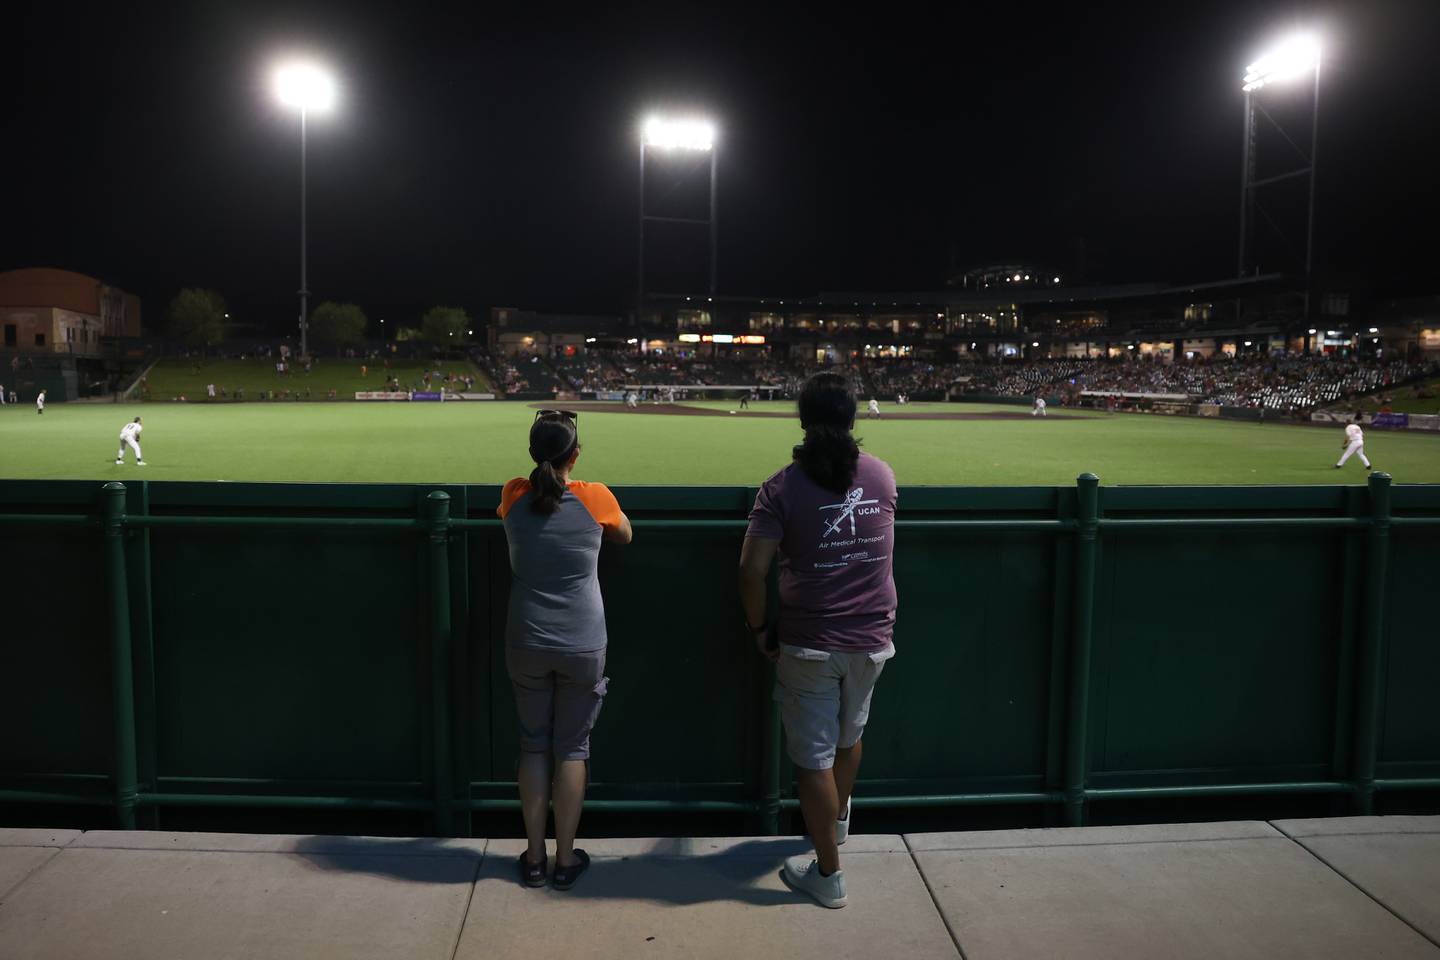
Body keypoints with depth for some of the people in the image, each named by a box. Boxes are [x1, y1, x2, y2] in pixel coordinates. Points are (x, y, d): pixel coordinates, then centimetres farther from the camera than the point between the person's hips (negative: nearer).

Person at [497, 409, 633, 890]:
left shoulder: (515, 496, -6)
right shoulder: (595, 498, -10)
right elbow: (625, 535, 11)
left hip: (527, 646, 2)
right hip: (583, 648, -2)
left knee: (534, 746, 14)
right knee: (572, 747, 10)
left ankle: (534, 858, 21)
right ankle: (566, 859, 19)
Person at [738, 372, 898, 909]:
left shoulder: (784, 487, -13)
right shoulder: (882, 476, -2)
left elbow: (751, 569, -17)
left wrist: (759, 629, -3)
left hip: (808, 645, -4)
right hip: (872, 640, 4)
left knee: (814, 758, 8)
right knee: (849, 735, 27)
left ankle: (828, 875, 19)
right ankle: (838, 817, 53)